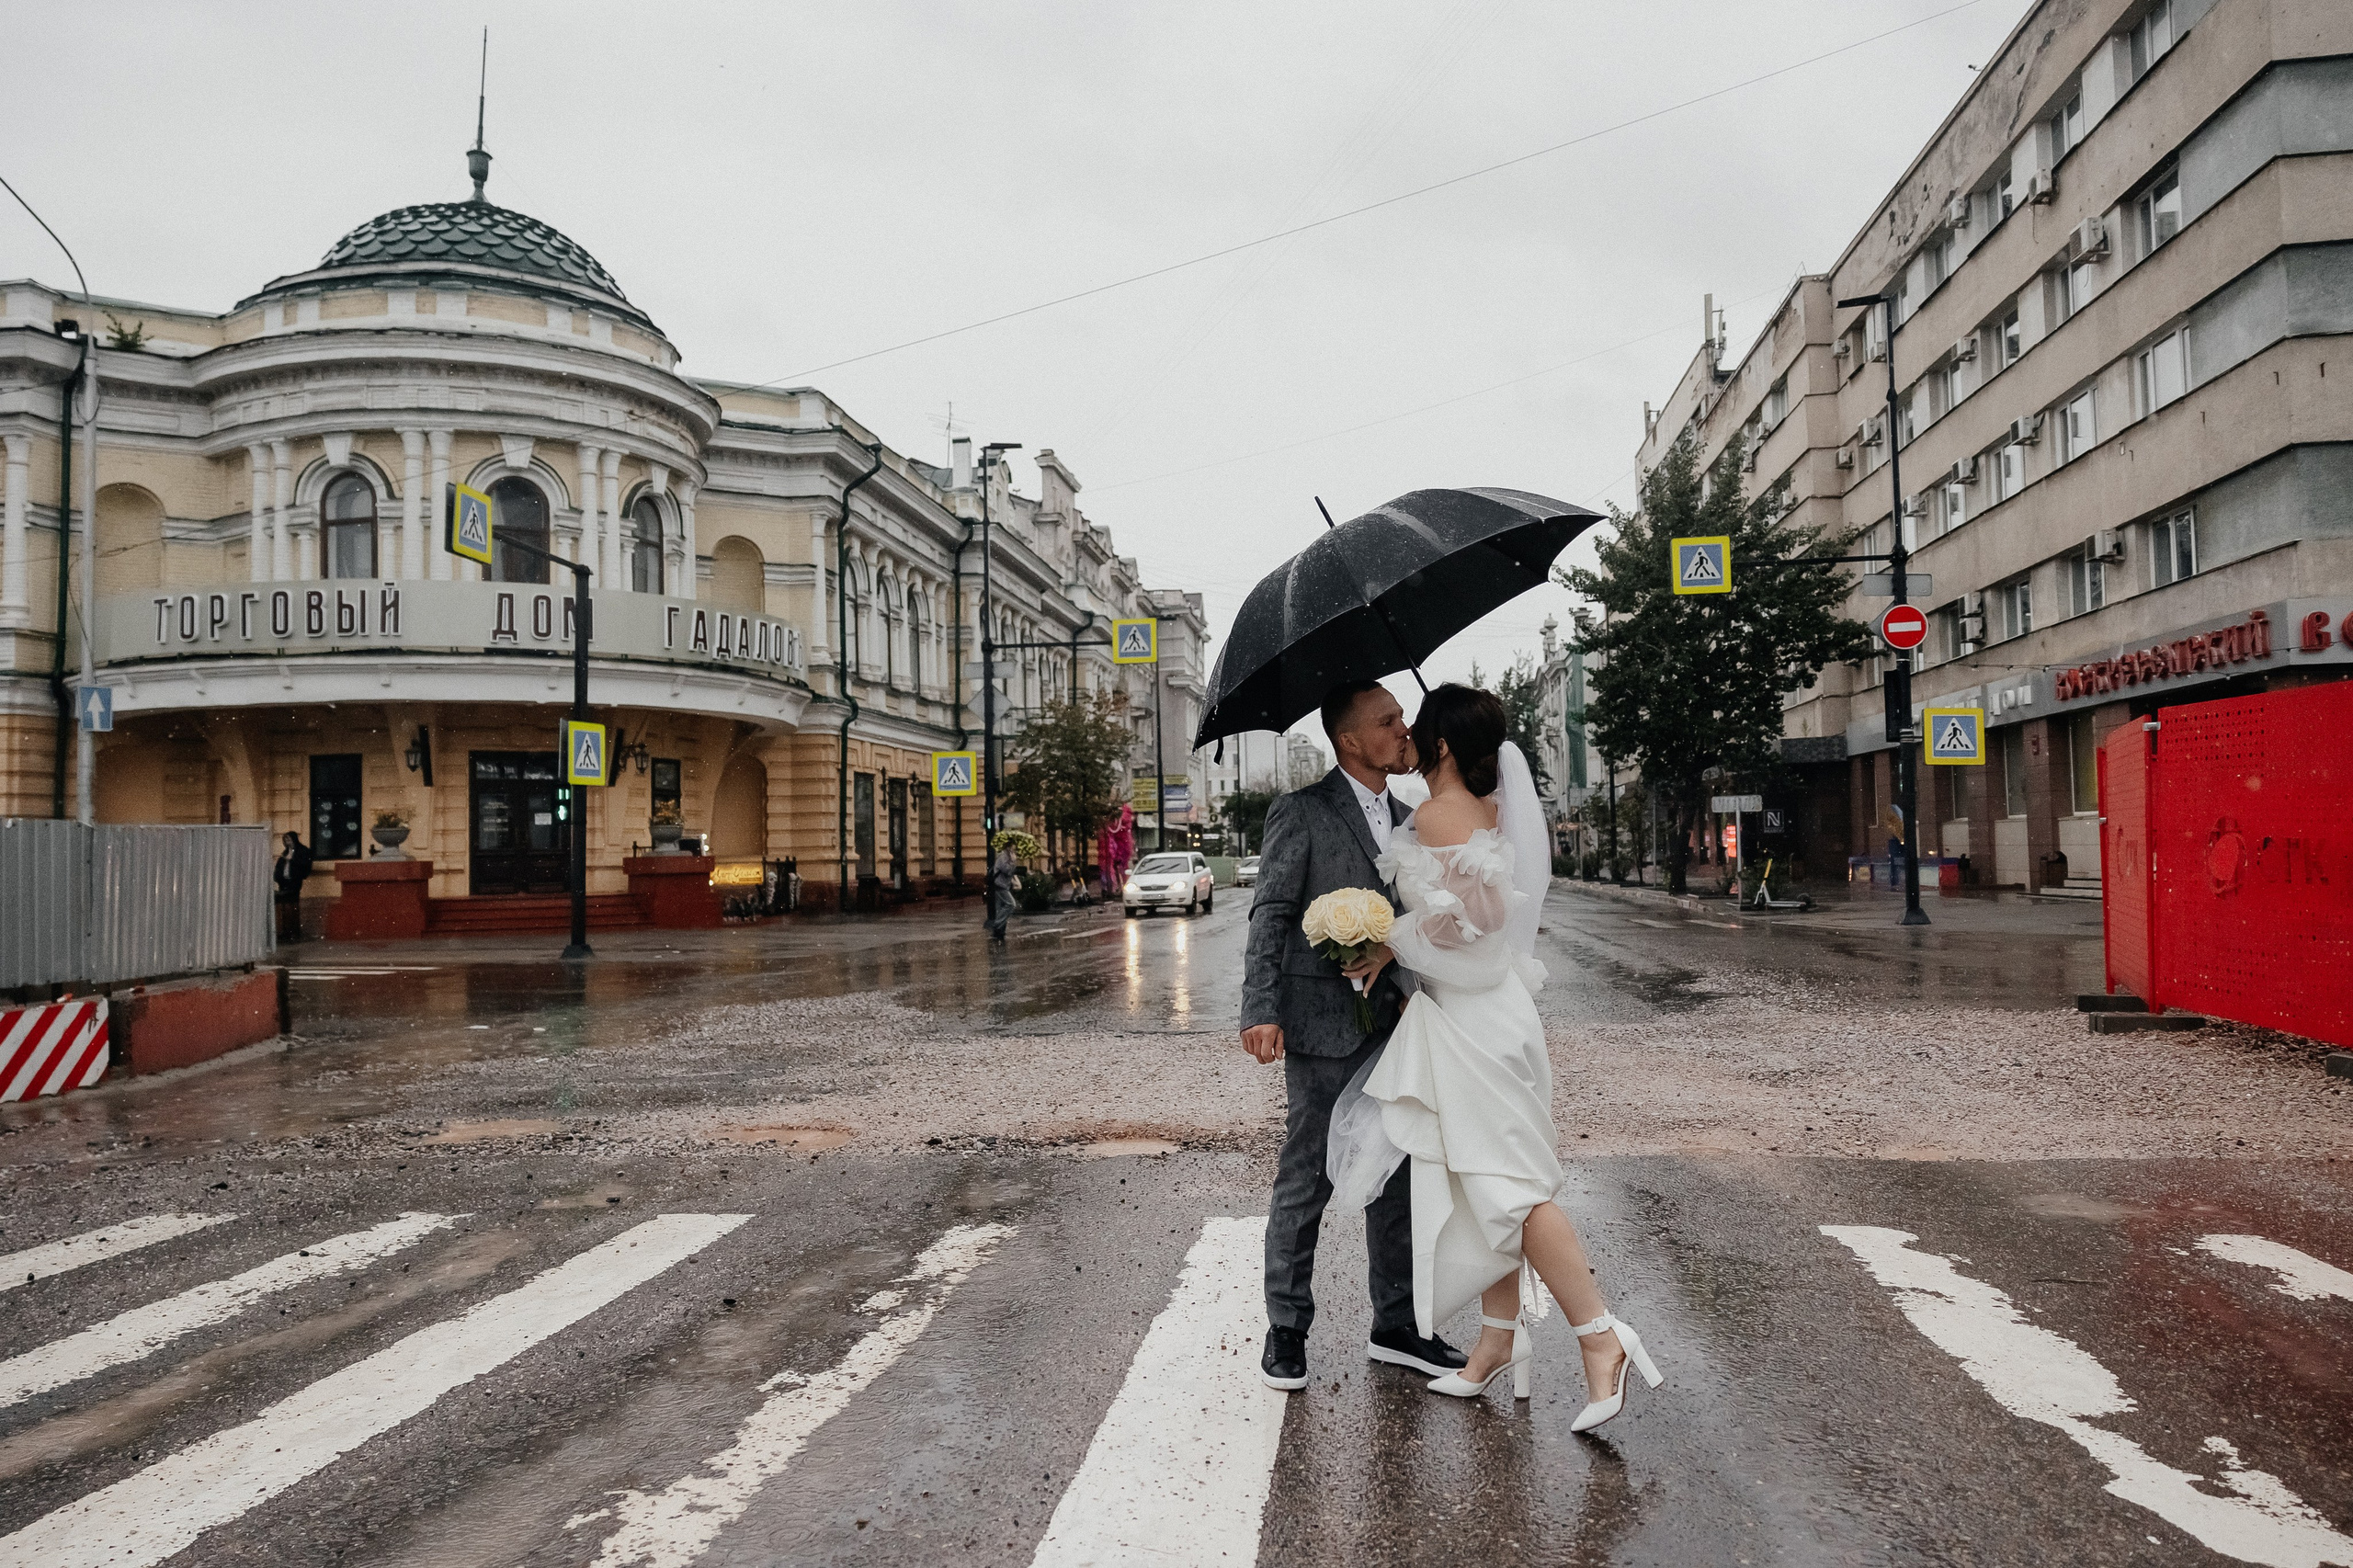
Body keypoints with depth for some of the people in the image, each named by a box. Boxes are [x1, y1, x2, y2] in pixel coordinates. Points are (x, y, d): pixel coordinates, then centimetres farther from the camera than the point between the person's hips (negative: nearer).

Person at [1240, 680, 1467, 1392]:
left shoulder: (1406, 820, 14)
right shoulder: (1301, 813, -6)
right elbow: (1269, 918, -11)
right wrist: (1261, 1011, -20)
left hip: (1393, 1023, 7)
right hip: (1324, 1026, -6)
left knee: (1397, 1179, 12)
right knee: (1306, 1180, 3)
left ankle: (1395, 1326, 25)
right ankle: (1285, 1329, 18)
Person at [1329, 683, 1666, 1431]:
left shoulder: (1437, 816, -15)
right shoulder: (1488, 809, 12)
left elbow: (1474, 913, -24)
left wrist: (1393, 943, -12)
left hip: (1471, 1016, -10)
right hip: (1474, 1010, 10)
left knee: (1504, 1184, -7)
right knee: (1480, 1181, 14)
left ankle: (1602, 1339, -3)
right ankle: (1501, 1337, 22)